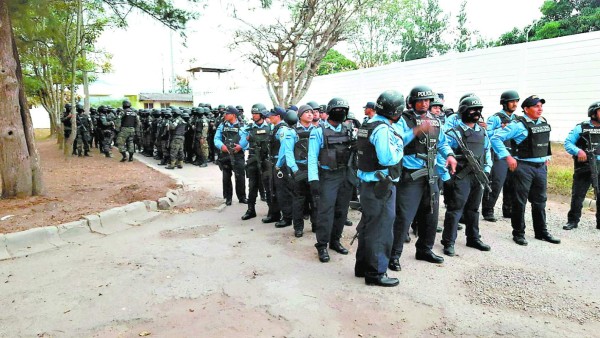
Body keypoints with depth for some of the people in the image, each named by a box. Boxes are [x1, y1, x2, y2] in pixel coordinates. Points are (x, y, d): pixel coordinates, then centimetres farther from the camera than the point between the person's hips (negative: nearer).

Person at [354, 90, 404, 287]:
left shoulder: (369, 124, 12)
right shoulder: (383, 128, -19)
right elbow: (388, 158, -27)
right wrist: (399, 144, -8)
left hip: (368, 182, 10)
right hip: (380, 186, -10)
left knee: (369, 224, 19)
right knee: (380, 228, 0)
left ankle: (363, 266, 31)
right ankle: (376, 273, 11)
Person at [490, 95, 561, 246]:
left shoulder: (544, 123, 10)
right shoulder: (519, 125, -13)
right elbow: (496, 138, -18)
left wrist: (547, 156, 18)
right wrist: (508, 157, -19)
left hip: (541, 166, 7)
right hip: (523, 167, -7)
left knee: (540, 201, 15)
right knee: (520, 202, 1)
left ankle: (541, 232, 28)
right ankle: (518, 233, 13)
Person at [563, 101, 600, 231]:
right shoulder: (581, 128, 0)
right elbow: (568, 143, -4)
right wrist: (578, 151, -21)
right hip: (583, 167, -3)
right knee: (577, 195, 2)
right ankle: (573, 221, 12)